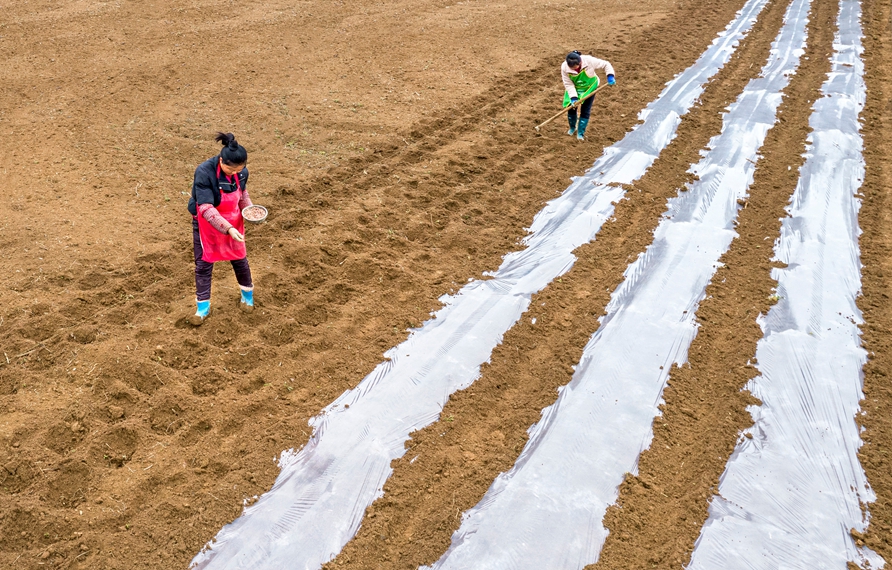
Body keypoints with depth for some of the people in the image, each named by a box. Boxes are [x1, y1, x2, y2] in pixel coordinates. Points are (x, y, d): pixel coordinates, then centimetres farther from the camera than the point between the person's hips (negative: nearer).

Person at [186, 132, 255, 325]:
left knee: (239, 258, 17)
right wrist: (228, 229, -42)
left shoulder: (241, 171, -16)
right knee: (204, 264, 8)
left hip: (233, 222, 3)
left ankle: (247, 295, 40)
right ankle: (203, 307, 23)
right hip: (207, 224, -3)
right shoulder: (204, 172, -32)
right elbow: (206, 209, -34)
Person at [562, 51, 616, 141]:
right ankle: (572, 128, 31)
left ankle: (580, 133, 10)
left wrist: (610, 76, -34)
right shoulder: (564, 67, -29)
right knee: (571, 108, 2)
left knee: (585, 111, -5)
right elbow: (568, 84, -21)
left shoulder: (589, 61, -33)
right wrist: (573, 98, -29)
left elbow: (606, 64, -20)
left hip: (589, 88, -1)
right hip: (574, 89, 2)